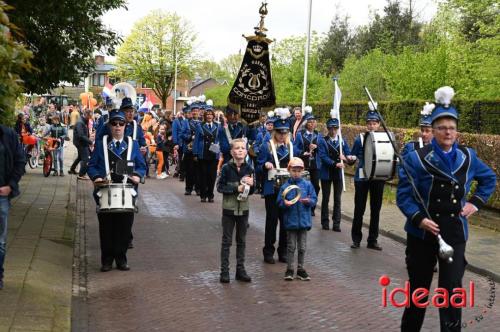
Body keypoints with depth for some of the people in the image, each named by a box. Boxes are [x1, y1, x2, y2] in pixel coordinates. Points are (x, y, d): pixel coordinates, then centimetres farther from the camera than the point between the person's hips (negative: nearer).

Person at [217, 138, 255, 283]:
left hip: (243, 208, 3)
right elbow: (220, 187, -10)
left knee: (242, 241, 11)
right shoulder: (227, 168, -9)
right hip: (229, 208, -3)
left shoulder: (249, 168, 0)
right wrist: (236, 188, -19)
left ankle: (240, 270, 20)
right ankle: (224, 271, 9)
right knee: (227, 241, 4)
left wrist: (251, 185, -15)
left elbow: (251, 192, 6)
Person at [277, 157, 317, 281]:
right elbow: (279, 202, 0)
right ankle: (289, 270, 14)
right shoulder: (285, 186, -2)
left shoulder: (307, 184, 1)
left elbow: (314, 199, 3)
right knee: (291, 246, 6)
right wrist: (284, 203, -21)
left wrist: (308, 201, -18)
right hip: (291, 221, -1)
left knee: (302, 247, 9)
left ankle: (300, 269, 20)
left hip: (304, 220, 1)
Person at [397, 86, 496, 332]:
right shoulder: (417, 158, -9)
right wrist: (419, 218, -25)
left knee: (452, 289, -4)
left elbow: (489, 178, 20)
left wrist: (476, 202, 6)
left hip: (455, 235, 2)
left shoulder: (467, 156, 3)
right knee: (419, 287, 13)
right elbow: (403, 195, -11)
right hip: (422, 233, -2)